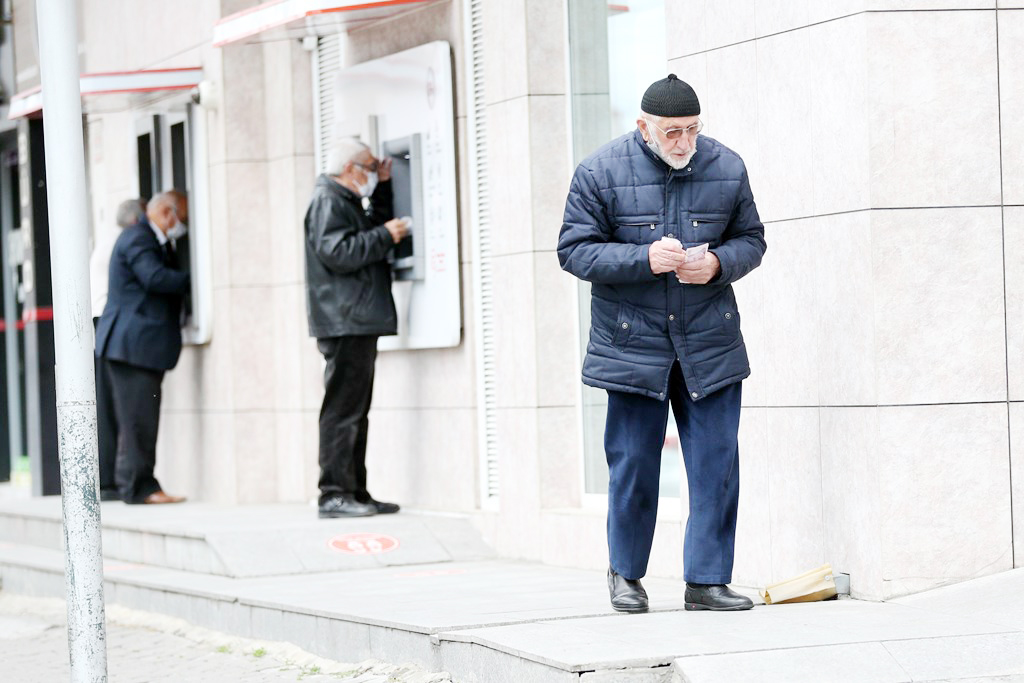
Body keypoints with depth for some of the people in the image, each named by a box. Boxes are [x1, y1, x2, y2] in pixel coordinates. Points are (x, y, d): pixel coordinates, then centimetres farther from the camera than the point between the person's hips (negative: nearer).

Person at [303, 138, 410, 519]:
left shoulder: (347, 202, 23)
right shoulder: (328, 201, -9)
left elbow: (376, 230, 29)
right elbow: (338, 253, -21)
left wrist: (383, 188, 20)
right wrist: (385, 236, -14)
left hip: (358, 324, 11)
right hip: (344, 322, -11)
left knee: (354, 411, 12)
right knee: (343, 409, -13)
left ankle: (355, 493, 17)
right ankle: (334, 495, -14)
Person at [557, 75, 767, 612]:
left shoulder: (726, 168, 2)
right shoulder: (600, 172, -6)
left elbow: (751, 240, 11)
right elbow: (574, 249, -6)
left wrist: (718, 263, -12)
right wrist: (645, 259, -19)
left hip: (710, 343, 2)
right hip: (632, 342, -2)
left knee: (717, 463, -1)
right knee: (633, 462, 4)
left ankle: (707, 580, 7)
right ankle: (625, 573, 23)